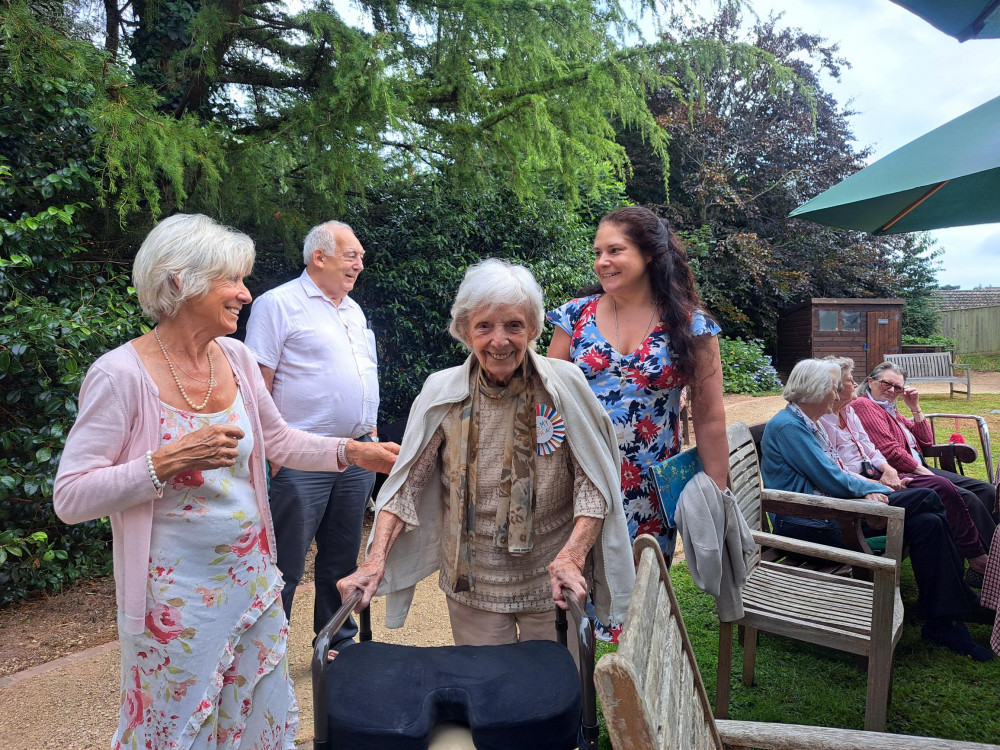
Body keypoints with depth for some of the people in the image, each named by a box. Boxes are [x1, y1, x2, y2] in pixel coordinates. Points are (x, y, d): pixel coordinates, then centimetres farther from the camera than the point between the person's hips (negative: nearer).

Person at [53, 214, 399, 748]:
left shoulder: (236, 359, 1)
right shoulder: (120, 374, -17)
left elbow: (278, 441, 12)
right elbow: (70, 497, -16)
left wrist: (353, 452, 1)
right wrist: (168, 462, -27)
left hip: (251, 577, 6)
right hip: (177, 594, -6)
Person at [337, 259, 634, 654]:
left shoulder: (566, 384, -10)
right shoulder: (441, 392, -6)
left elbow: (594, 481, -8)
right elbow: (406, 484, -3)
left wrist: (573, 555, -20)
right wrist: (376, 560, -13)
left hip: (553, 582, 0)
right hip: (473, 585, 1)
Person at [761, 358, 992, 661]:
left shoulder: (807, 423, 19)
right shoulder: (788, 426, -14)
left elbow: (830, 474, 17)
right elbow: (832, 480, -16)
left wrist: (866, 489, -2)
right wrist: (874, 488, -1)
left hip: (823, 513, 10)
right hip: (807, 526, -10)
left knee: (927, 523, -5)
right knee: (926, 499, -14)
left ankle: (941, 623, 1)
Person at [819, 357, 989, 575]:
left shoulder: (848, 411, 14)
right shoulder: (820, 421, -14)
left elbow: (870, 450, 16)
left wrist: (888, 469, -5)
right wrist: (878, 484, -19)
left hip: (874, 473, 9)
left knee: (943, 487, -8)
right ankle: (976, 556, -3)